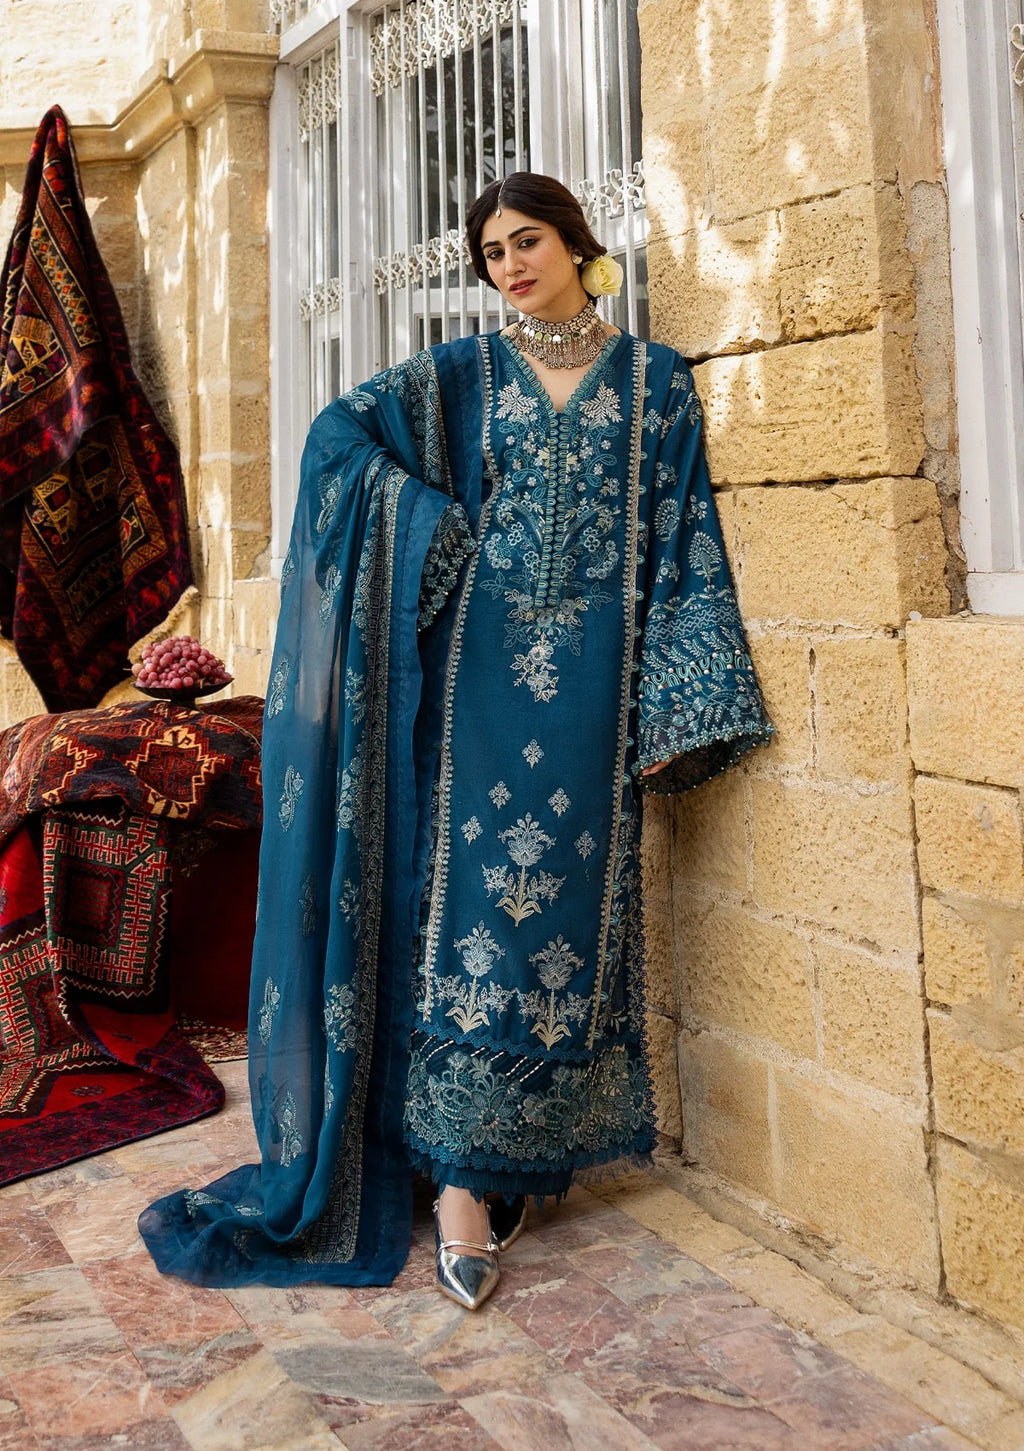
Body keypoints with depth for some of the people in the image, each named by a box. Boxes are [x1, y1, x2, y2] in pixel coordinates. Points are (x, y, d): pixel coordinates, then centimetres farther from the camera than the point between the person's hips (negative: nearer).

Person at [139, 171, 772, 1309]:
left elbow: (683, 544, 5)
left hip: (595, 674, 0)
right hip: (480, 663, 0)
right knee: (472, 896, -5)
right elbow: (340, 428, 3)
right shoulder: (462, 373, 12)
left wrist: (671, 709, -3)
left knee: (566, 904, 2)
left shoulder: (655, 380, 10)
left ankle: (522, 1153, 18)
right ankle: (464, 1175, 1)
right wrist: (440, 534, -7)